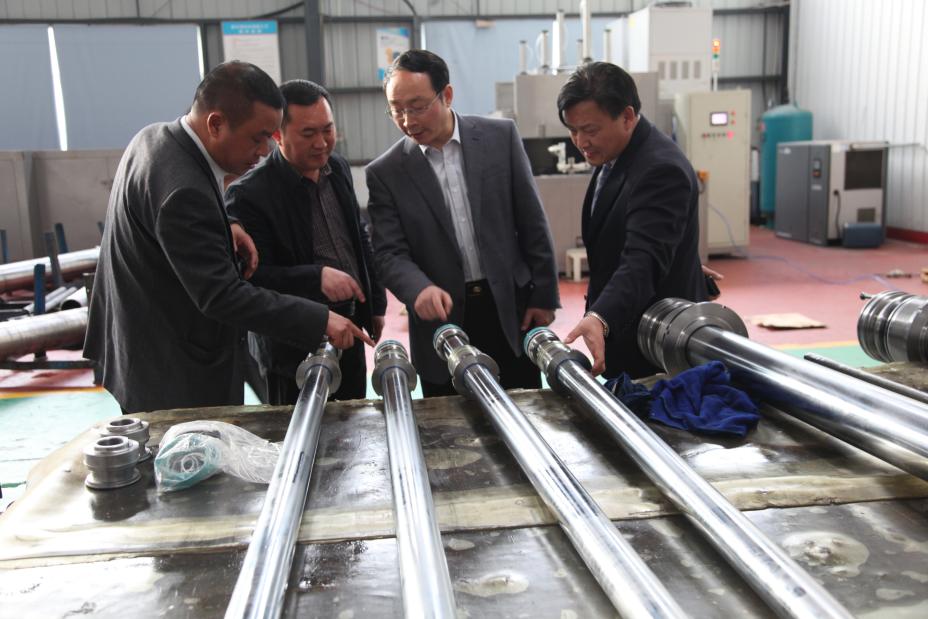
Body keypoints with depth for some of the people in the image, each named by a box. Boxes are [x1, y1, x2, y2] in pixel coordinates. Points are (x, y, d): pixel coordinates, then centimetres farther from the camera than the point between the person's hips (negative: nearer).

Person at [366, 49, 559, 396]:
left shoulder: (501, 136, 0)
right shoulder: (385, 172, -1)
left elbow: (532, 223, 2)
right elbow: (390, 253, -6)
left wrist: (544, 296, 1)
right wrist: (420, 290, -26)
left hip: (512, 308, 1)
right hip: (442, 317, 0)